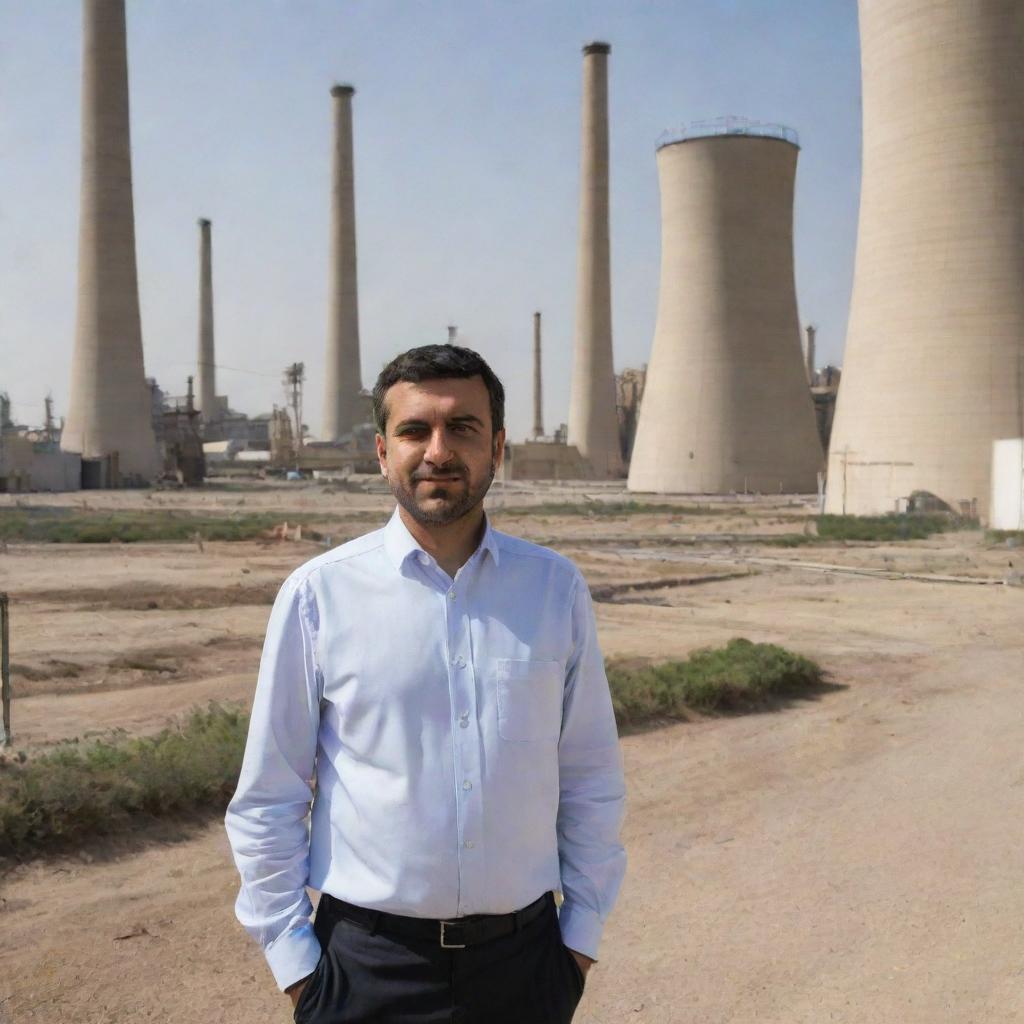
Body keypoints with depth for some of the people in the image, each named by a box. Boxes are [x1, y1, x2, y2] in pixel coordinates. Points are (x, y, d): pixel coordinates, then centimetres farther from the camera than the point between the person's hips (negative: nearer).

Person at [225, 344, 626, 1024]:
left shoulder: (557, 588, -1)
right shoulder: (319, 594, -8)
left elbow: (591, 782, 6)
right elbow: (267, 802, -2)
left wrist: (584, 930, 6)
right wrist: (292, 955, -1)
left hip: (525, 957, 2)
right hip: (368, 964, -2)